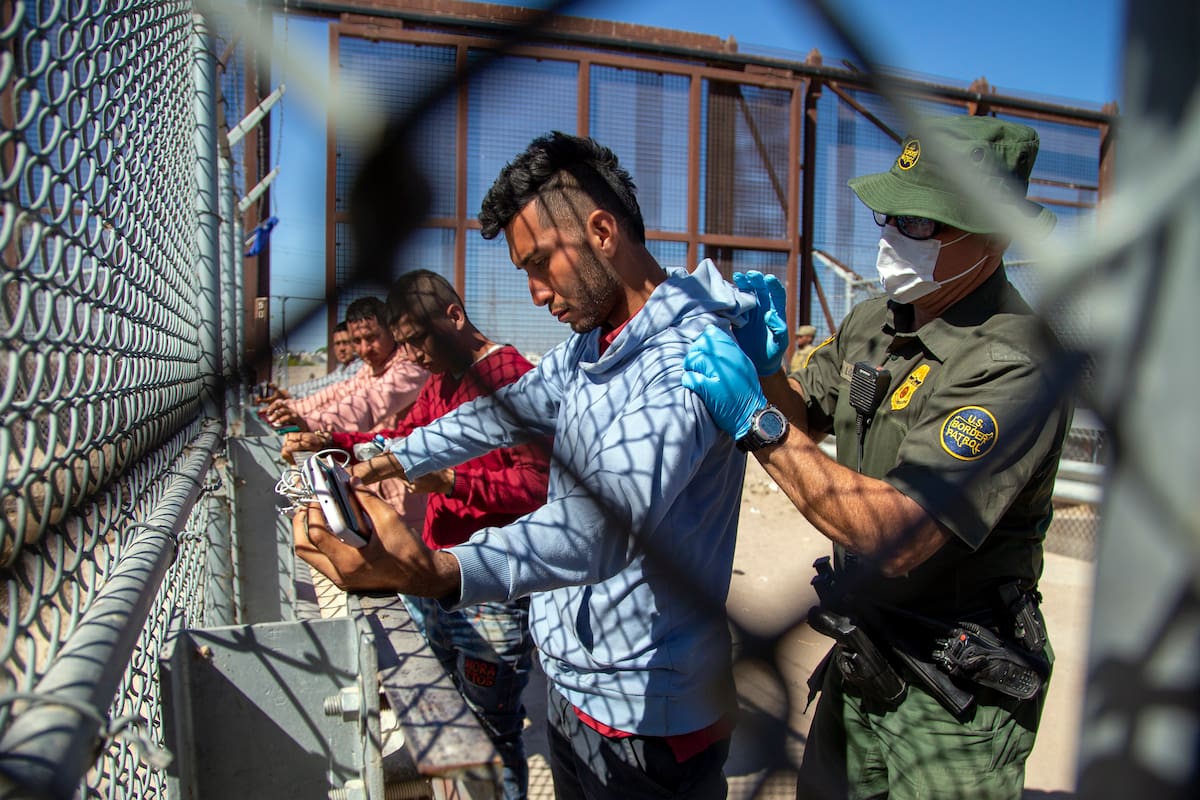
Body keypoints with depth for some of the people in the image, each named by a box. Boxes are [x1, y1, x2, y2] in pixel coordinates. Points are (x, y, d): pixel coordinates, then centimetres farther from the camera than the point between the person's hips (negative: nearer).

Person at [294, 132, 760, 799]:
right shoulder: (587, 346, 6)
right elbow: (506, 413, 19)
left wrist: (437, 571, -50)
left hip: (648, 714, -8)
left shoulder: (692, 356, -25)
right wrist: (392, 461, 15)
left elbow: (609, 520, -38)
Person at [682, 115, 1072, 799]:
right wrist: (765, 368, -9)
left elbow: (897, 540, -33)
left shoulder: (1014, 366, -26)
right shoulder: (874, 321, 0)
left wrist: (758, 420, -33)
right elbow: (806, 416, 12)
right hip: (863, 652, 8)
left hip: (954, 693, -7)